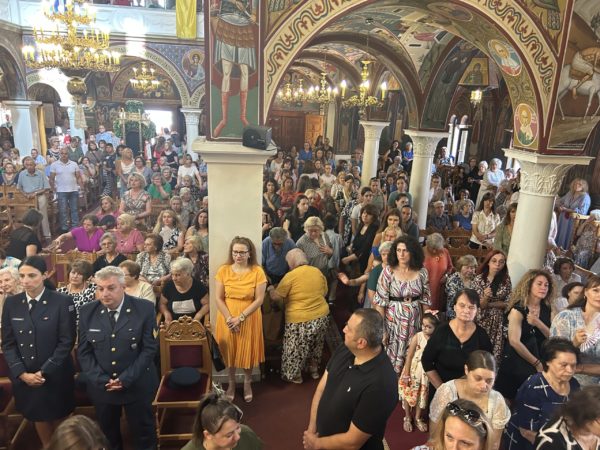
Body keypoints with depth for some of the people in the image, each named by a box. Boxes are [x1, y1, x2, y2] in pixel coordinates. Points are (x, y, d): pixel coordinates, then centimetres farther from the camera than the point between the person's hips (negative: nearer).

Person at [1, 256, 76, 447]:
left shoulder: (62, 302, -12)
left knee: (58, 418, 14)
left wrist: (44, 372, -15)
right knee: (38, 417, 19)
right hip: (24, 378, 3)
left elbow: (66, 342, -12)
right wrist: (22, 373, -8)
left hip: (55, 376, -3)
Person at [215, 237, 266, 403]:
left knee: (248, 352, 11)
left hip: (249, 319, -1)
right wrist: (229, 318, -15)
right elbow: (219, 298, -5)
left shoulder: (257, 271, -11)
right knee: (229, 351, 14)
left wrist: (240, 317, -16)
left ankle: (247, 384, 36)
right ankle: (231, 383, 37)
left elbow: (259, 300, -11)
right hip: (227, 319, 1)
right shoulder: (223, 270, -6)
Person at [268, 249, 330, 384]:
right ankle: (314, 369, 41)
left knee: (296, 349, 13)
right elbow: (324, 292, 14)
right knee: (315, 345, 26)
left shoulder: (290, 276, -15)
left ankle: (294, 375, 27)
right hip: (321, 316, 6)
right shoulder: (318, 272, 2)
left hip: (300, 320, -6)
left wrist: (271, 289, 10)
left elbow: (276, 297, -10)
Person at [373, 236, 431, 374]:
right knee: (392, 353, 7)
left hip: (414, 319, 2)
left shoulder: (422, 272, -3)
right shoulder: (388, 272, -10)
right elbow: (381, 302, -9)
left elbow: (425, 299, 6)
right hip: (393, 318, -2)